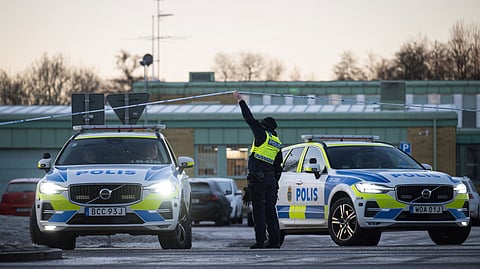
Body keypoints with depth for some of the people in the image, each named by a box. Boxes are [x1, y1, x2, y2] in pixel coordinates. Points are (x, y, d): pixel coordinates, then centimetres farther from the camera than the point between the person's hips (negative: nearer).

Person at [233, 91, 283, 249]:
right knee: (270, 210, 8)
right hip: (271, 178, 6)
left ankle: (260, 241, -9)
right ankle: (274, 240, 5)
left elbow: (249, 118, 1)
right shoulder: (277, 144, 16)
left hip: (257, 178, -6)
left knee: (259, 210, -6)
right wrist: (275, 185, 22)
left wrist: (241, 101, 11)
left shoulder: (262, 134, -2)